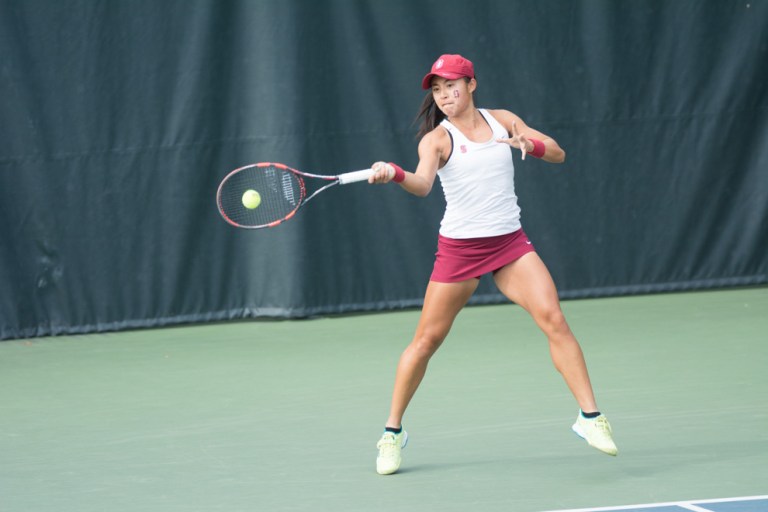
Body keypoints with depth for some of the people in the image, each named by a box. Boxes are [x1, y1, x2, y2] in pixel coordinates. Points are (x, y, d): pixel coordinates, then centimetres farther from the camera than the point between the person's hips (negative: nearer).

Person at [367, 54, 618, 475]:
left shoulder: (503, 121, 5)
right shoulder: (436, 139, -6)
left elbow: (558, 154, 7)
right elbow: (422, 184, -26)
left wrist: (530, 145, -15)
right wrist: (394, 174, -48)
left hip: (510, 243, 2)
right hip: (459, 247, -2)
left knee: (553, 319, -14)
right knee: (426, 340, 0)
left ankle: (590, 416, -9)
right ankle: (392, 432, 15)